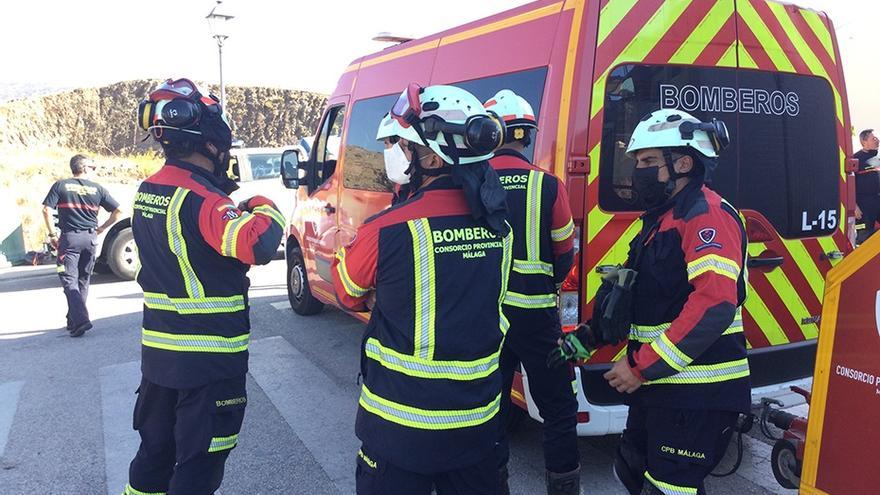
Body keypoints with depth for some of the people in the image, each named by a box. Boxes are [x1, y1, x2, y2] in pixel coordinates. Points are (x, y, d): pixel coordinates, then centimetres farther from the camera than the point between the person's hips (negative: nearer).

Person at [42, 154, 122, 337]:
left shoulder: (61, 186, 0)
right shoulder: (97, 188, 4)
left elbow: (47, 210, -9)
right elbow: (118, 211, 2)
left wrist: (52, 234, -2)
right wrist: (101, 228, 11)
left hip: (69, 238, -2)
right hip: (90, 238, 2)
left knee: (69, 280, -2)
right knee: (83, 280, 15)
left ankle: (80, 320, -18)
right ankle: (73, 320, 23)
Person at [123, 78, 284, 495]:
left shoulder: (147, 192, 5)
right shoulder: (202, 199, -22)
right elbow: (258, 246, -34)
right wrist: (264, 208, -15)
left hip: (157, 351, 8)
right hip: (208, 362, -8)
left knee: (155, 451, 23)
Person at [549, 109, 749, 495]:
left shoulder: (708, 215, -16)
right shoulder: (662, 219, 15)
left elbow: (714, 306, -27)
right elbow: (636, 297, 22)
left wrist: (642, 366, -25)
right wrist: (587, 338, 14)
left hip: (697, 394, -10)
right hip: (658, 384, 10)